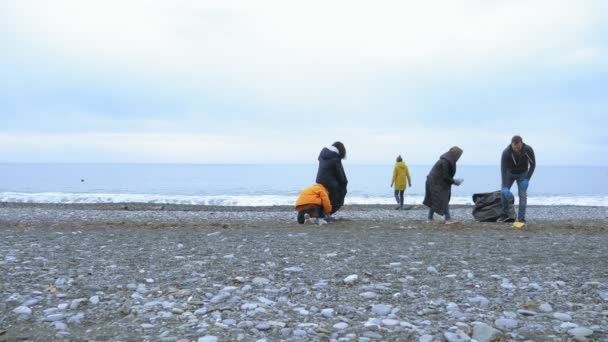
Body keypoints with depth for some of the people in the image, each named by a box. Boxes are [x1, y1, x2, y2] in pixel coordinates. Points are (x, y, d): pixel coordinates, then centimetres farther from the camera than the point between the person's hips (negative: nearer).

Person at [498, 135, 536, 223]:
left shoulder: (528, 150, -30)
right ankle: (505, 214, 10)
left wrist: (527, 179, -22)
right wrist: (505, 187, -37)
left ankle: (521, 218, -6)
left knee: (522, 194, -11)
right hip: (509, 173, 0)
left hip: (522, 174, 0)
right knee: (504, 192, -7)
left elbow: (533, 164, -15)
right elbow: (503, 169, -32)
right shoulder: (506, 152, -33)